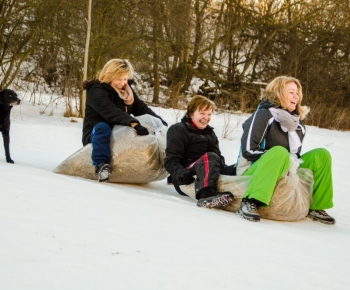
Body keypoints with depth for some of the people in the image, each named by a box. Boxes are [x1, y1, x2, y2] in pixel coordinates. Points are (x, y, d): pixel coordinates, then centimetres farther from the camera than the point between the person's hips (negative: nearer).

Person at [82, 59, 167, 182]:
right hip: (96, 133, -6)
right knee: (102, 127, -40)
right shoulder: (97, 91, -17)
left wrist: (160, 122, -18)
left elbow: (141, 108, 0)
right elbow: (111, 112, -35)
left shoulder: (126, 90, 8)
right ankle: (101, 165, -49)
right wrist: (133, 123, -49)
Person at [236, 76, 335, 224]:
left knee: (321, 155, -4)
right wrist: (287, 160, -19)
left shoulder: (298, 124, 9)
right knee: (279, 152, -37)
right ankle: (250, 203, -45)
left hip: (283, 171, 7)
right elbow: (249, 150, -18)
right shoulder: (263, 115, -11)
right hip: (253, 170, -7)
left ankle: (316, 207, -2)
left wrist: (294, 163, -7)